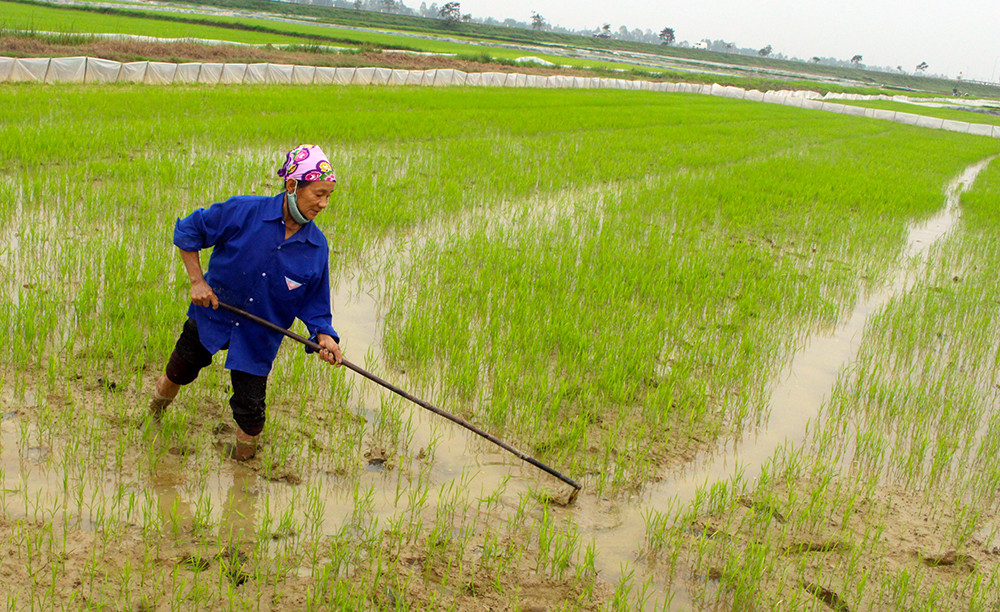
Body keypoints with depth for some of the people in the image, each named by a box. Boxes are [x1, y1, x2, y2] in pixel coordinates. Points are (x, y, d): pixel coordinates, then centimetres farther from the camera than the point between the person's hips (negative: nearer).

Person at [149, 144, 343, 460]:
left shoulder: (317, 247, -11)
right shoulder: (244, 211, -20)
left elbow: (313, 301, -1)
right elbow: (187, 230, -8)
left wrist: (323, 335, -18)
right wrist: (197, 280, -13)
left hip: (260, 336, 1)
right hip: (212, 313, 0)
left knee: (250, 407, -2)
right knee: (180, 372, 18)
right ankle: (154, 414, 54)